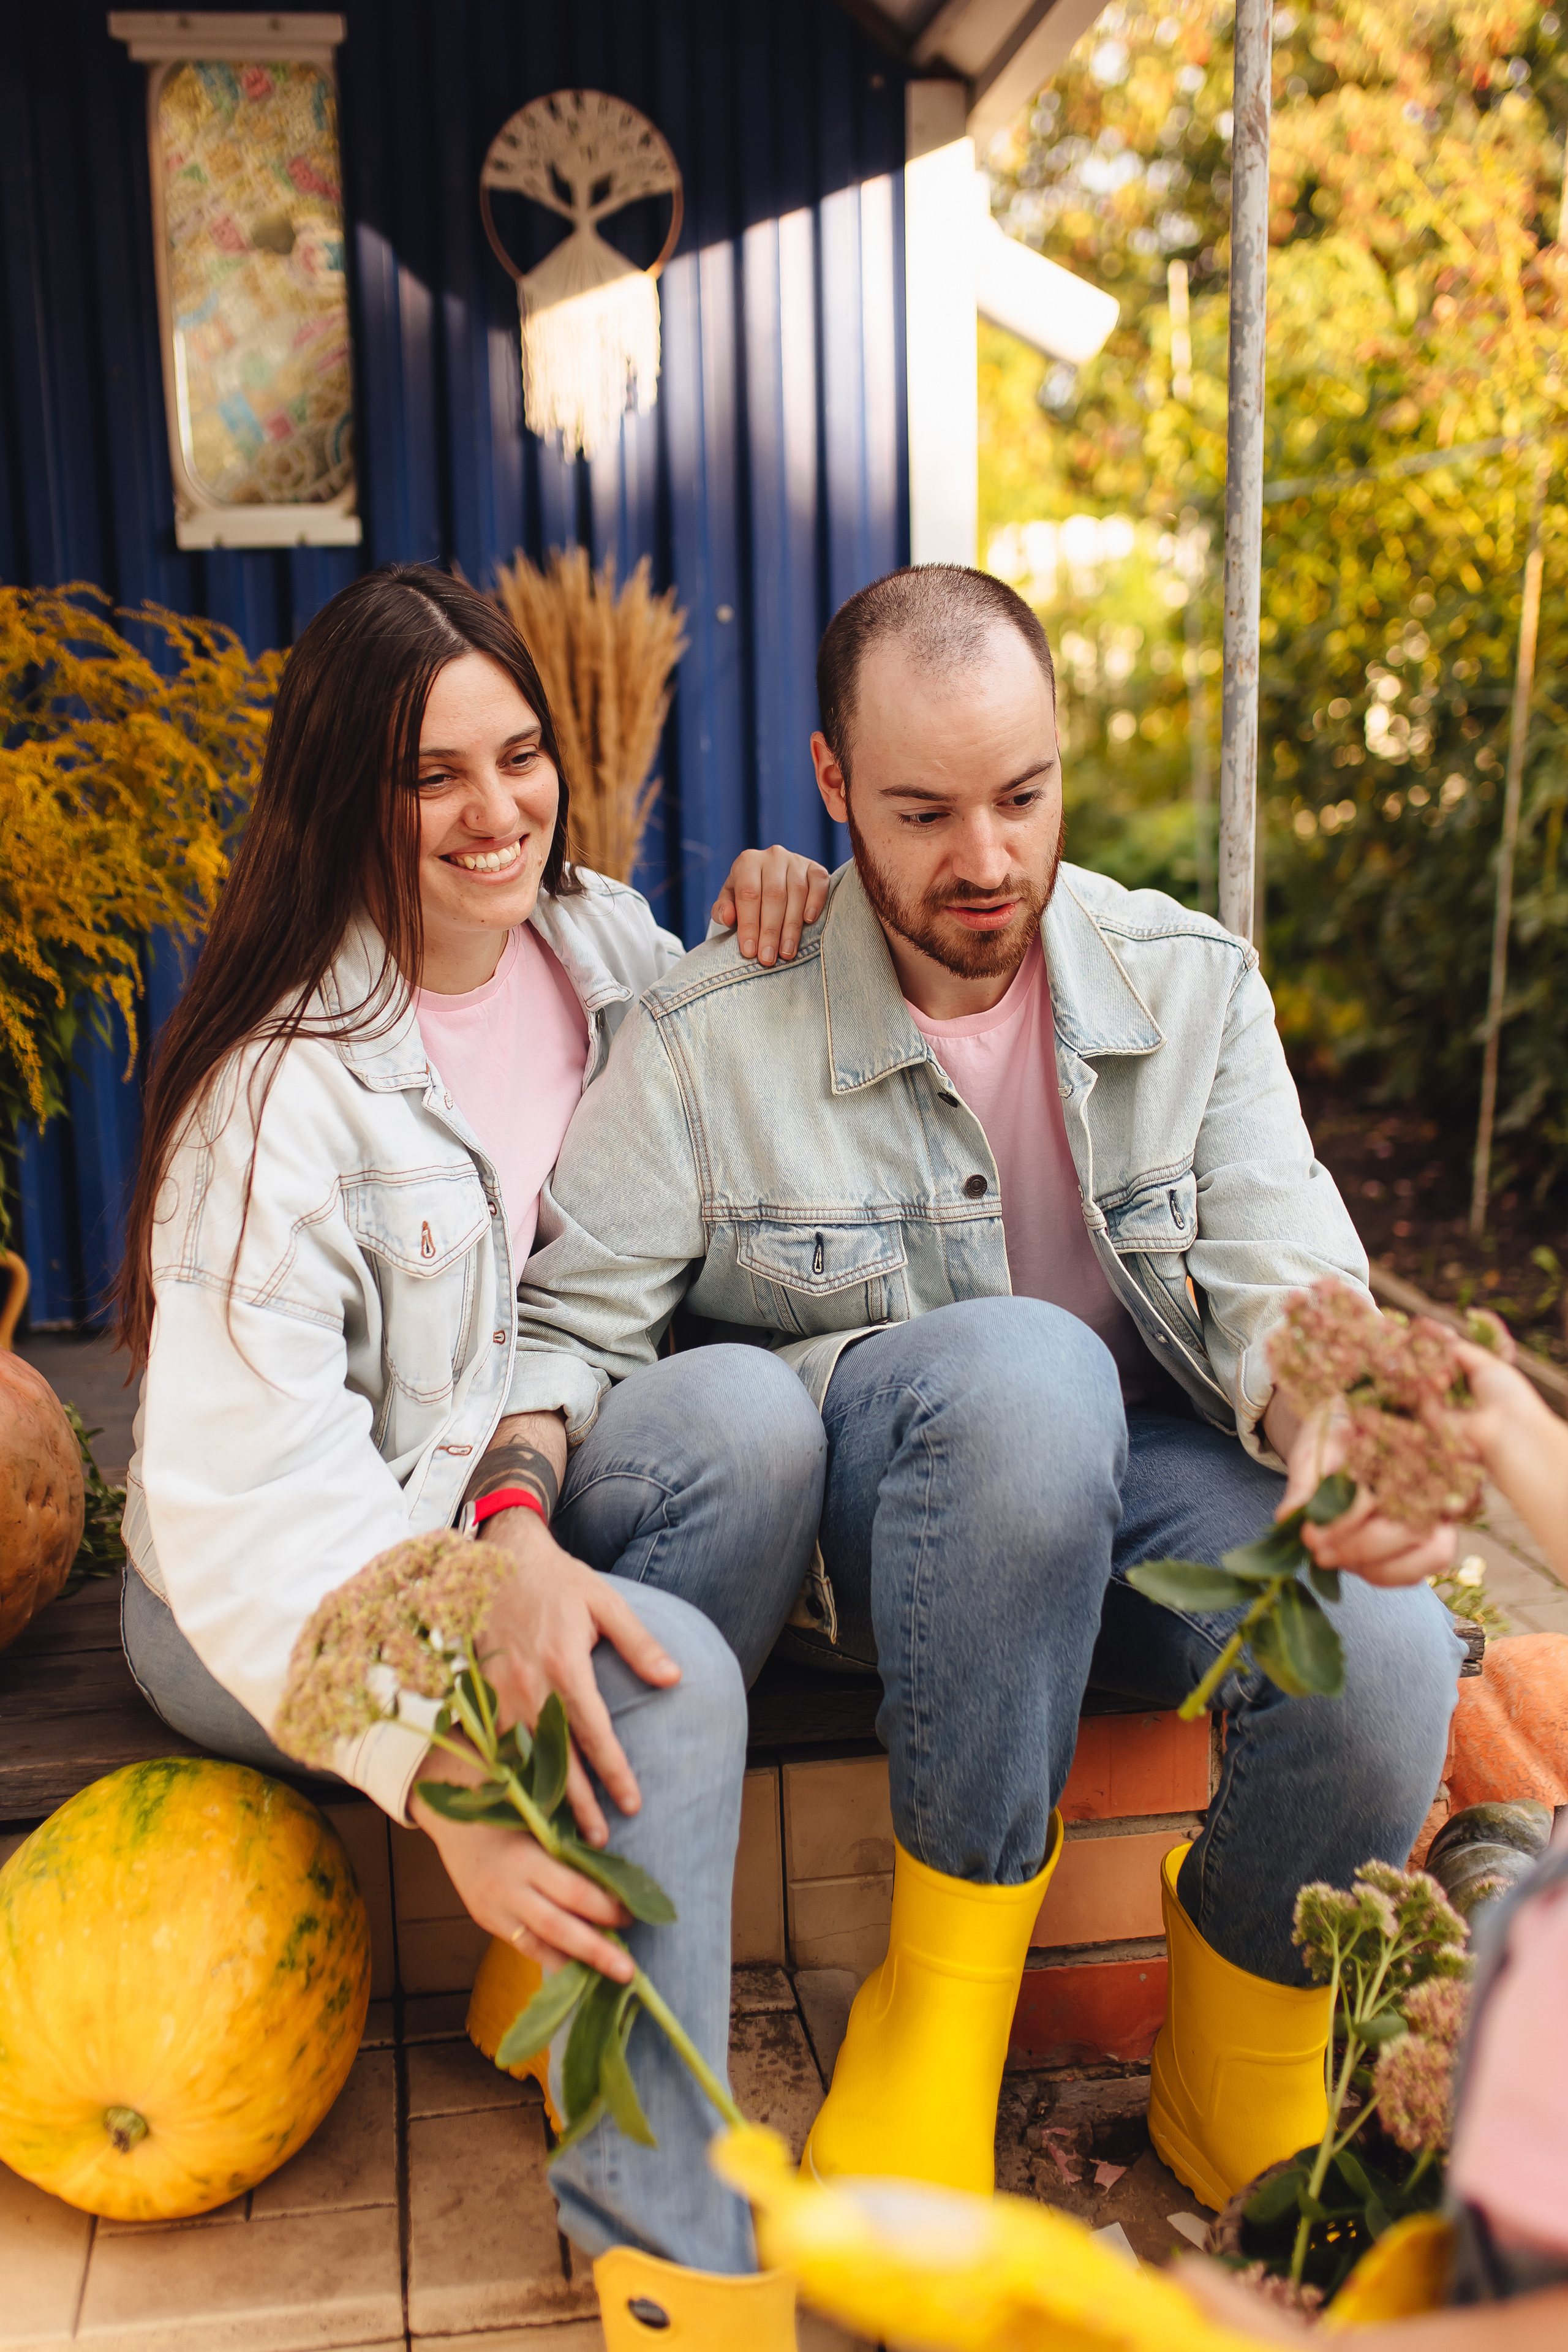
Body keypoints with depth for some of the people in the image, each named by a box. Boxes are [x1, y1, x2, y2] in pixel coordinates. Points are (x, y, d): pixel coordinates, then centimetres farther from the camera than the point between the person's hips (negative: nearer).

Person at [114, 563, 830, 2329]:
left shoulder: (603, 940, 1)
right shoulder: (282, 1085, -18)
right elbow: (247, 1498, -23)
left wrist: (756, 964, -6)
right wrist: (443, 1779, -34)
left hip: (545, 1499, 6)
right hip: (277, 1605, -5)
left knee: (747, 1406, -26)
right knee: (667, 1675, -31)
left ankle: (568, 1934, -12)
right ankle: (662, 2233, -14)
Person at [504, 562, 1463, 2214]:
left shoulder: (1191, 983, 1)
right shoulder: (713, 1037, -6)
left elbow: (1276, 1277, -6)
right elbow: (569, 1324, -6)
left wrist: (1332, 1419, -31)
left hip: (1133, 1483, 3)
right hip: (859, 1518, -2)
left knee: (1380, 1648, -31)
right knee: (1025, 1367, -38)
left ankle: (1240, 2075, 2)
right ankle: (945, 1986, -19)